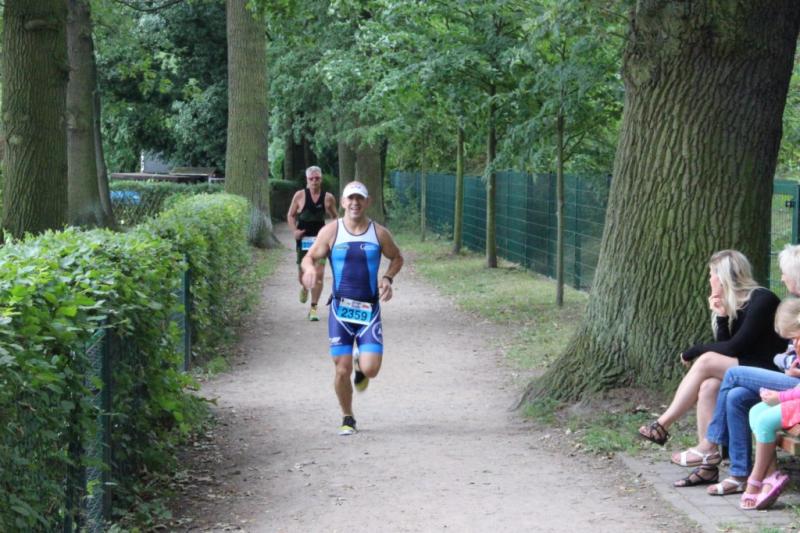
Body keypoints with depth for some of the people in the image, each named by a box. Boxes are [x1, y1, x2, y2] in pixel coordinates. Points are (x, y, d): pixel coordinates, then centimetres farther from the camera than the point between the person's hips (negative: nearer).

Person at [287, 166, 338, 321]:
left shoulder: (328, 198, 1)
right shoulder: (300, 196, -1)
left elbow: (335, 217, 13)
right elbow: (290, 215, 7)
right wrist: (294, 230, -9)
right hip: (303, 239, 0)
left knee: (319, 273, -10)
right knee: (302, 273, 8)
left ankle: (313, 307, 0)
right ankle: (304, 288, 46)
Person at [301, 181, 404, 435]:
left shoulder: (379, 233, 2)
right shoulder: (331, 231, -1)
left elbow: (397, 258, 17)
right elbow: (309, 257, 4)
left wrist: (388, 278, -2)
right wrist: (310, 269, -19)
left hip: (370, 309, 0)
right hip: (340, 309, 0)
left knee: (370, 369, -12)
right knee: (342, 369, -3)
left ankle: (361, 369, 27)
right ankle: (347, 418, 20)